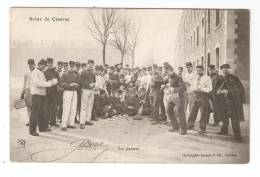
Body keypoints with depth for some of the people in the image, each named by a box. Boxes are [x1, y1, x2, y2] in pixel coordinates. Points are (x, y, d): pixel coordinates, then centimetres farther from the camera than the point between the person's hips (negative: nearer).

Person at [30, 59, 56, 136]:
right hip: (36, 93, -9)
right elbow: (37, 83, -18)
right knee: (35, 112, -8)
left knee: (42, 112, 14)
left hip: (43, 93, 9)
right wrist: (49, 83, -19)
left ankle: (42, 127, 24)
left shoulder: (42, 73, 18)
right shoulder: (35, 72, -8)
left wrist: (50, 82, -2)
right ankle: (32, 130, -3)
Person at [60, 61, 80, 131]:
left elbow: (78, 83, 17)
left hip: (74, 92, 5)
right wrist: (70, 85, -16)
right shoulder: (65, 74, 0)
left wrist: (76, 85, -5)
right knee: (66, 109, -8)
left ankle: (70, 123, 16)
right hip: (67, 92, -5)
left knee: (73, 109, 6)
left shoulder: (76, 75, 13)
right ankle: (63, 125, -4)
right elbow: (62, 84, -7)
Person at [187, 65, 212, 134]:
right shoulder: (194, 78, 18)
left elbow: (209, 88, -7)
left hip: (203, 97, -4)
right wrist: (195, 89, -5)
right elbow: (191, 87, 17)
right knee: (192, 112, 3)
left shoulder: (207, 78, 1)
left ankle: (202, 128, 5)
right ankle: (190, 125, 15)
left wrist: (201, 89, -19)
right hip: (195, 96, 4)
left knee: (203, 113, -2)